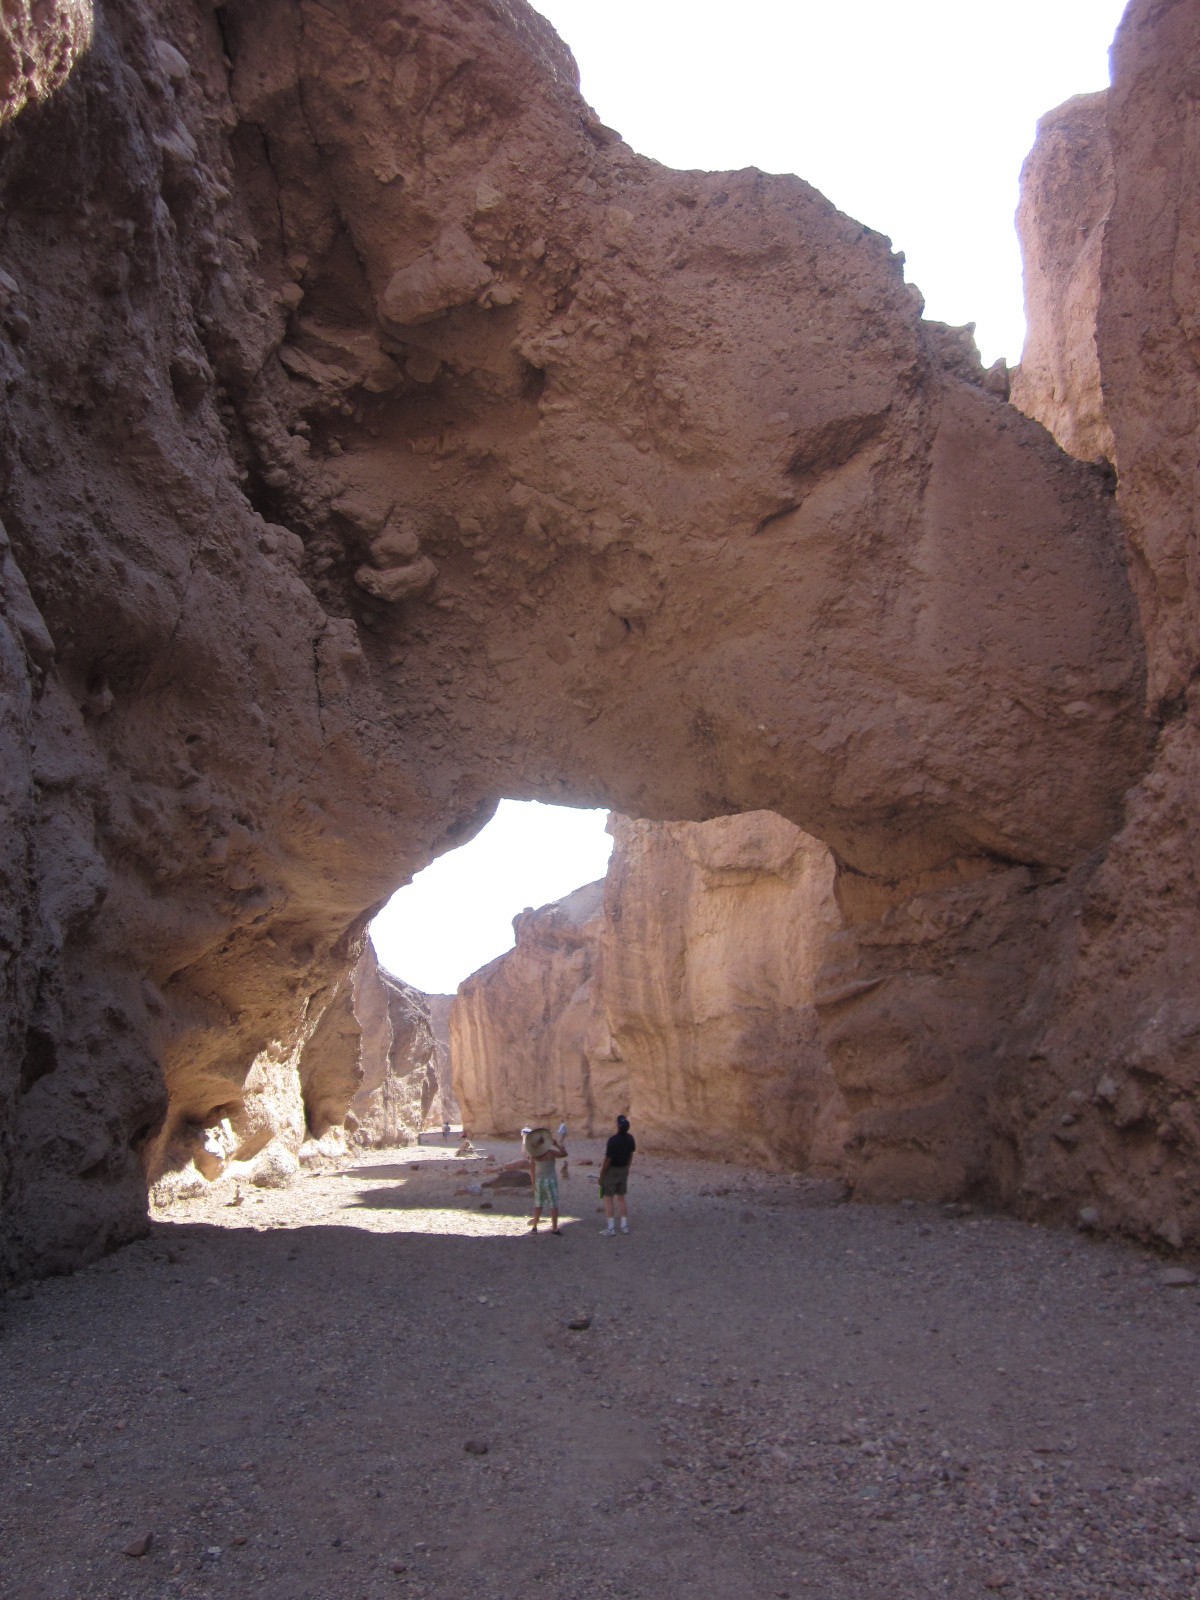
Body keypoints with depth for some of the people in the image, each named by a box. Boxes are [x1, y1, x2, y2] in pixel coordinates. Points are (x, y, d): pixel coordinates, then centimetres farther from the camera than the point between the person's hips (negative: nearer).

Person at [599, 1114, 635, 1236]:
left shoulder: (613, 1140, -26)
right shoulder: (630, 1138, -6)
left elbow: (607, 1160, -20)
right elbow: (631, 1156, 6)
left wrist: (601, 1175, -9)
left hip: (611, 1171, -6)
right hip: (624, 1170, 6)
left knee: (608, 1198, 4)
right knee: (621, 1198, 17)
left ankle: (610, 1227, 3)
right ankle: (624, 1225, 19)